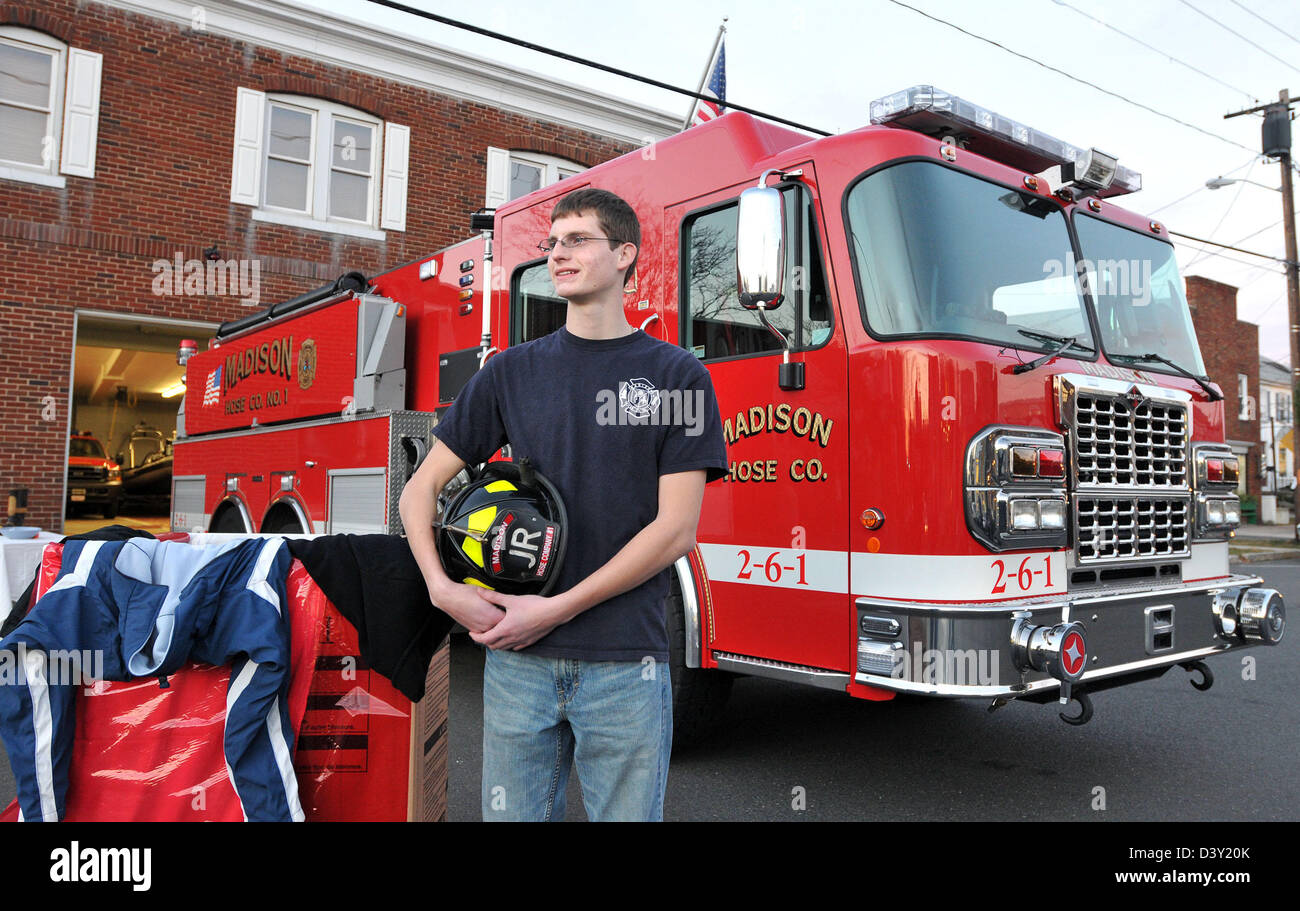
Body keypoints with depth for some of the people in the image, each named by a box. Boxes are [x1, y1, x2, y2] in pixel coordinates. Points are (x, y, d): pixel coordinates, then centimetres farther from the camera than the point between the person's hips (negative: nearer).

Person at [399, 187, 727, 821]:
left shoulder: (675, 376, 0)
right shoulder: (513, 372, 8)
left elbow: (675, 530, -7)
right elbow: (421, 489, 10)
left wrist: (556, 609, -12)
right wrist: (443, 588, -7)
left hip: (625, 664, -2)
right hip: (517, 657, 2)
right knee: (512, 812, 12)